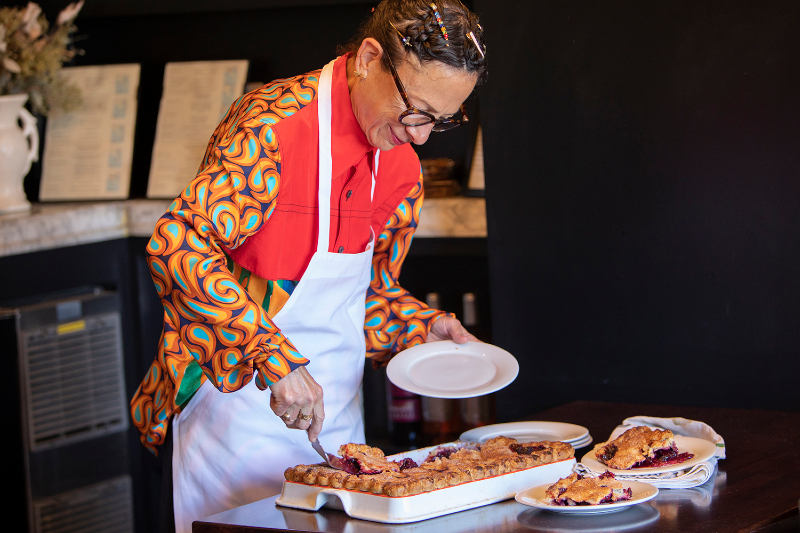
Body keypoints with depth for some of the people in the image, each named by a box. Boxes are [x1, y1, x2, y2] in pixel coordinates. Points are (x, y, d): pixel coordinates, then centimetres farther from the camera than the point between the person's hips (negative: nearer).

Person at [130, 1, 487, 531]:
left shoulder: (401, 169, 5)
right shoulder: (274, 125, -20)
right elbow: (179, 245, -30)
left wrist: (423, 328, -1)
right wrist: (275, 359, -34)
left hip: (337, 411, 7)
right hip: (237, 399, -7)